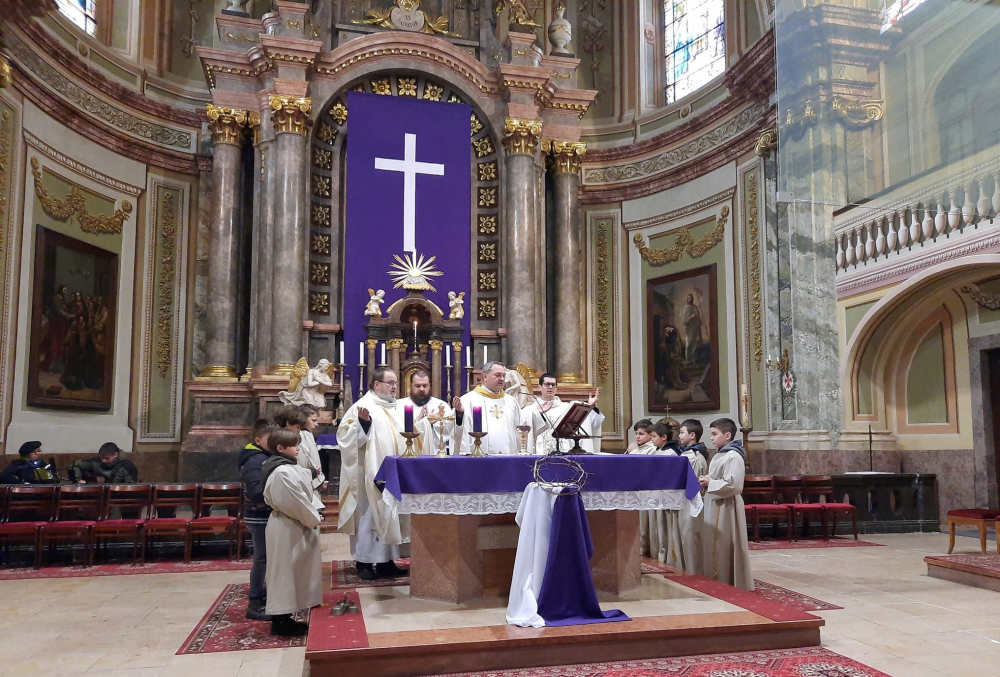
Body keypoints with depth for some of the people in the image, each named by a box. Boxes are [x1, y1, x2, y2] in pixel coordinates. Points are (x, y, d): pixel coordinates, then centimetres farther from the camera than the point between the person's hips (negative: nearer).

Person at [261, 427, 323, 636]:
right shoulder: (283, 472, -22)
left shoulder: (286, 467, 12)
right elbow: (296, 502, -23)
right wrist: (314, 519, -9)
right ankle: (280, 622, 8)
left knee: (291, 571, 16)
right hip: (286, 528, -11)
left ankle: (283, 617, 25)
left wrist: (312, 517, 9)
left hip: (290, 525, 11)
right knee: (284, 571, -2)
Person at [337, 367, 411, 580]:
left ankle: (386, 561, 17)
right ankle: (365, 562, 6)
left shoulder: (397, 408, 14)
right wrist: (362, 422, -30)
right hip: (372, 474, -7)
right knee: (369, 515, -2)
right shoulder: (363, 406, -9)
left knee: (390, 515, 10)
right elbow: (346, 437, -16)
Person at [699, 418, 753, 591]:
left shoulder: (733, 457, -16)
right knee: (714, 547, 13)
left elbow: (733, 485, -23)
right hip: (714, 506, 9)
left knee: (724, 548, -2)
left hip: (725, 508, -9)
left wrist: (710, 483, -15)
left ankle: (727, 583, 8)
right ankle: (717, 580, 22)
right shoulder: (719, 456, 14)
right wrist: (706, 480, 4)